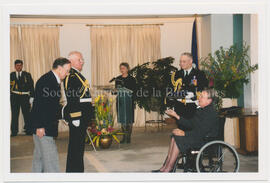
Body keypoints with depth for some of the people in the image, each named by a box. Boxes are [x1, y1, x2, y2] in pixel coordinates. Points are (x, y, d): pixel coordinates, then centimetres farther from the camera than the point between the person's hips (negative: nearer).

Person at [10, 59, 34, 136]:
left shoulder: (27, 75, 6)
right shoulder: (11, 75, 9)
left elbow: (31, 86, 4)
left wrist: (31, 97, -3)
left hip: (25, 96, 0)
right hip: (14, 96, 1)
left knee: (26, 114, 3)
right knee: (14, 114, 2)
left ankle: (28, 130, 13)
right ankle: (14, 132, 10)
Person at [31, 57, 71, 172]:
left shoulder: (54, 81, 13)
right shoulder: (45, 81, -18)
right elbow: (39, 104, -22)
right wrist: (39, 126, -24)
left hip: (48, 124, 10)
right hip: (42, 126, -10)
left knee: (40, 155, 16)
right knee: (50, 155, -7)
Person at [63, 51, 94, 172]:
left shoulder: (77, 75, 18)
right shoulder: (71, 76, -14)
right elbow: (71, 98, -20)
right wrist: (75, 118, -22)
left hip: (82, 116, 10)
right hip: (77, 116, -10)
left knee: (79, 145, 15)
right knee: (76, 146, -4)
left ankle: (77, 170, 24)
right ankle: (74, 171, 3)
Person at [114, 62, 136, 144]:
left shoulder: (132, 79, 0)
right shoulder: (118, 79, 12)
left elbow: (134, 91, -3)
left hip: (128, 100, -4)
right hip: (120, 100, 4)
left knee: (129, 119, -2)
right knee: (122, 119, 5)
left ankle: (128, 137, 5)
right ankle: (124, 136, 13)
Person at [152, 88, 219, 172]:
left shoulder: (211, 113, -17)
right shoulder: (200, 110, 14)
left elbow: (201, 132, -24)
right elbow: (190, 123, 15)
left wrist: (184, 133, -22)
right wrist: (176, 116, 10)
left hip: (206, 140, -9)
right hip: (198, 136, 9)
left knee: (178, 139, -22)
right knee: (174, 136, -8)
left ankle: (167, 169, -15)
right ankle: (165, 167, -11)